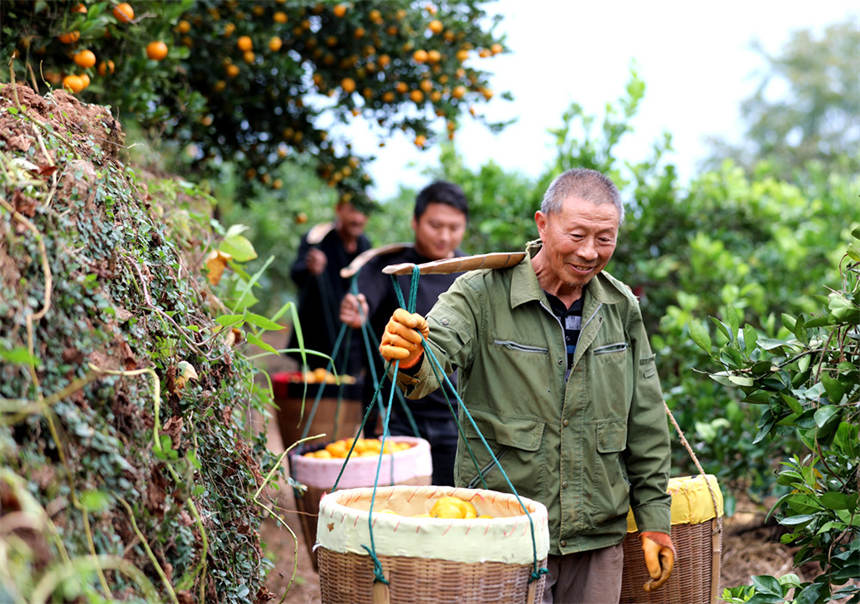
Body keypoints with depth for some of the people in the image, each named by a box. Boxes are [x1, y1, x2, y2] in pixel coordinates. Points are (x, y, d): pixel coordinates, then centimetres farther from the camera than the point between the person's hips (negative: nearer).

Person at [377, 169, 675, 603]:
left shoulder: (622, 307, 7)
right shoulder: (483, 292, -8)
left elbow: (646, 427, 12)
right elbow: (439, 351, -25)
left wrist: (654, 519, 12)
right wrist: (411, 359, -49)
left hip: (598, 537, 4)